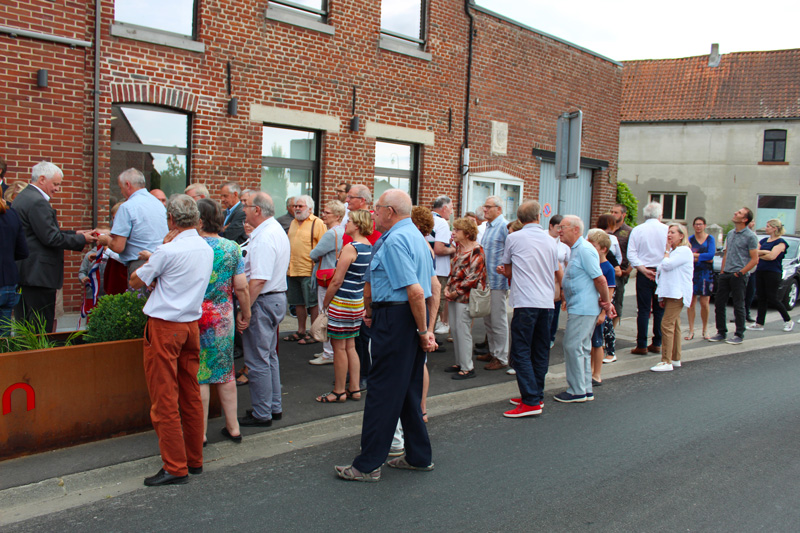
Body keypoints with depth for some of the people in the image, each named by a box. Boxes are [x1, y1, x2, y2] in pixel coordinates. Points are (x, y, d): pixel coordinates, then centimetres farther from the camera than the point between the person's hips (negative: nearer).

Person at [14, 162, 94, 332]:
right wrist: (81, 239, -8)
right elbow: (51, 238, -19)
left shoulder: (21, 197, 17)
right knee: (42, 328, -5)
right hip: (38, 273, -11)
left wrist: (74, 233, 14)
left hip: (22, 271, 11)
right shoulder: (38, 202, -16)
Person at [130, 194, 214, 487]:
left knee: (164, 400, -1)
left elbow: (136, 281, -3)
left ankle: (175, 468, 2)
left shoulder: (168, 251, -16)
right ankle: (194, 459, 22)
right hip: (192, 325, 7)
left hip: (165, 327, -7)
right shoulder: (207, 250, 6)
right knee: (190, 395, 14)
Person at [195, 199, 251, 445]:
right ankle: (233, 427, 21)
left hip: (196, 316, -4)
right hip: (224, 318, 4)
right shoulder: (232, 248, 0)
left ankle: (201, 432, 11)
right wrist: (245, 314, 12)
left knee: (199, 376, 4)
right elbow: (241, 288, 0)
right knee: (225, 373, 14)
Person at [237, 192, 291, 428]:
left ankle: (262, 414, 9)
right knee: (269, 357, 19)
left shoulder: (263, 238, -22)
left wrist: (244, 308, -22)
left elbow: (258, 280, -27)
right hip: (278, 298, 11)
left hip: (262, 302, -11)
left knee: (258, 360, -1)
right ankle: (274, 407, 28)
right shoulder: (277, 230, 12)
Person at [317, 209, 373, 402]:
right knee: (350, 346, 16)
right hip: (358, 303, 9)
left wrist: (325, 303, -6)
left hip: (342, 303, -8)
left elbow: (337, 281, -17)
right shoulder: (370, 248, 7)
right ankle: (354, 389, 20)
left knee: (339, 347, 2)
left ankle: (339, 391, 12)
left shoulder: (350, 248, -18)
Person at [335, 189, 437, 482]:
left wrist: (423, 331, -17)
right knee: (408, 392, 17)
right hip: (410, 318, 10)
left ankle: (368, 465, 6)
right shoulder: (415, 236, 16)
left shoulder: (394, 241, -17)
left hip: (396, 319, -10)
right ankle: (419, 457, 26)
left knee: (382, 392, -3)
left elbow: (415, 291, -24)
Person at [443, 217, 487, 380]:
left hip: (465, 297, -8)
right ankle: (459, 363, 23)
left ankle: (467, 368, 4)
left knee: (463, 331, -5)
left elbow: (472, 277, -18)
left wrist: (456, 292, -15)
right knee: (455, 330, 12)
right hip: (454, 295, 9)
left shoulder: (476, 251, -14)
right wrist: (448, 287, 4)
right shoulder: (458, 248, 13)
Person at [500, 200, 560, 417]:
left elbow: (508, 271, 10)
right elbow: (558, 275, 21)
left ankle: (531, 402, -9)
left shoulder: (514, 238, -2)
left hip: (525, 302, -5)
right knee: (540, 351, 13)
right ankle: (537, 395, 20)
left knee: (521, 352, -4)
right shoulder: (551, 241, 10)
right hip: (547, 302, 5)